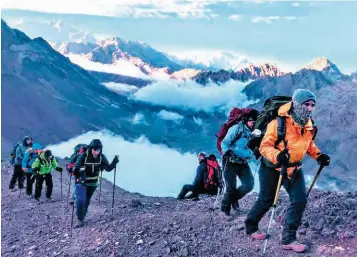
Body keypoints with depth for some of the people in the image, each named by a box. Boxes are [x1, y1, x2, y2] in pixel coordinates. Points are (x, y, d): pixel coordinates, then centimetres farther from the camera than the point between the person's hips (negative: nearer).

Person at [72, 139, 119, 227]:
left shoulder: (102, 157, -16)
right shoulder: (83, 156, -27)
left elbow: (108, 168, -14)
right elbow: (75, 168, -28)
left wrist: (114, 163, -32)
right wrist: (78, 171, -51)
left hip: (93, 183, 4)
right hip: (81, 182, -4)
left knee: (87, 201, 19)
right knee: (81, 200, -16)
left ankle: (82, 217, 40)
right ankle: (80, 220, 1)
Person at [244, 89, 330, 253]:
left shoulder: (308, 125, -5)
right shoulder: (279, 122, -26)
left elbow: (309, 144, 14)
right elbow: (264, 146, -24)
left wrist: (318, 155, -2)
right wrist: (277, 156, -42)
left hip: (294, 168, 6)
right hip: (272, 167, -5)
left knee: (300, 199, -6)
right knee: (266, 200, 8)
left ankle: (288, 239, 4)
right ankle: (251, 227, 34)